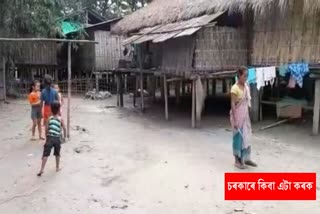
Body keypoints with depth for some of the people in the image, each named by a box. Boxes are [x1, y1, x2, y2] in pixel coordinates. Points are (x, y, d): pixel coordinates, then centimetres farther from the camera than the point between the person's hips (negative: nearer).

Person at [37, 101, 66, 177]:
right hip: (57, 138, 1)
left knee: (45, 154, -1)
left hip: (50, 138, -1)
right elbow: (64, 129, 0)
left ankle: (42, 169, -7)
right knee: (57, 154, 19)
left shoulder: (50, 118, 3)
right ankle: (57, 167, 29)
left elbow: (47, 129, 1)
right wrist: (64, 137, 14)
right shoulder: (60, 119, 1)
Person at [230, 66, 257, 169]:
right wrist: (235, 120, -19)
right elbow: (233, 104, -16)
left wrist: (248, 116, 13)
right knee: (238, 137, 1)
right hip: (237, 115, -7)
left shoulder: (246, 86, 6)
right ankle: (237, 160, 13)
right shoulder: (235, 88, -15)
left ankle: (246, 158, 25)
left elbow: (247, 103, 12)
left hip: (245, 115, 7)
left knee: (246, 137, 13)